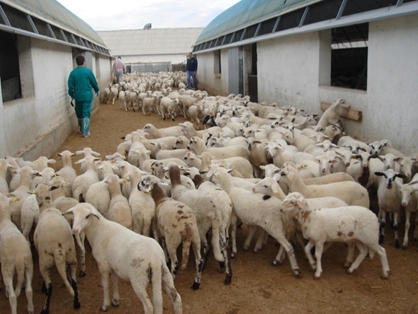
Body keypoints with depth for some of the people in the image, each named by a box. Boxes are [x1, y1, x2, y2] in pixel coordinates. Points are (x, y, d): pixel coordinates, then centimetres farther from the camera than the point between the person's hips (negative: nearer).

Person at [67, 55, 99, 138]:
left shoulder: (73, 73, -2)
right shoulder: (88, 71, -7)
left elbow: (70, 86, -1)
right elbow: (94, 82, 1)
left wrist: (72, 95, 13)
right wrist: (97, 90, 19)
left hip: (78, 96, 2)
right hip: (87, 96, -2)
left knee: (79, 114, 16)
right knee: (86, 114, -2)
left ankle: (82, 129, 29)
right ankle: (85, 132, -6)